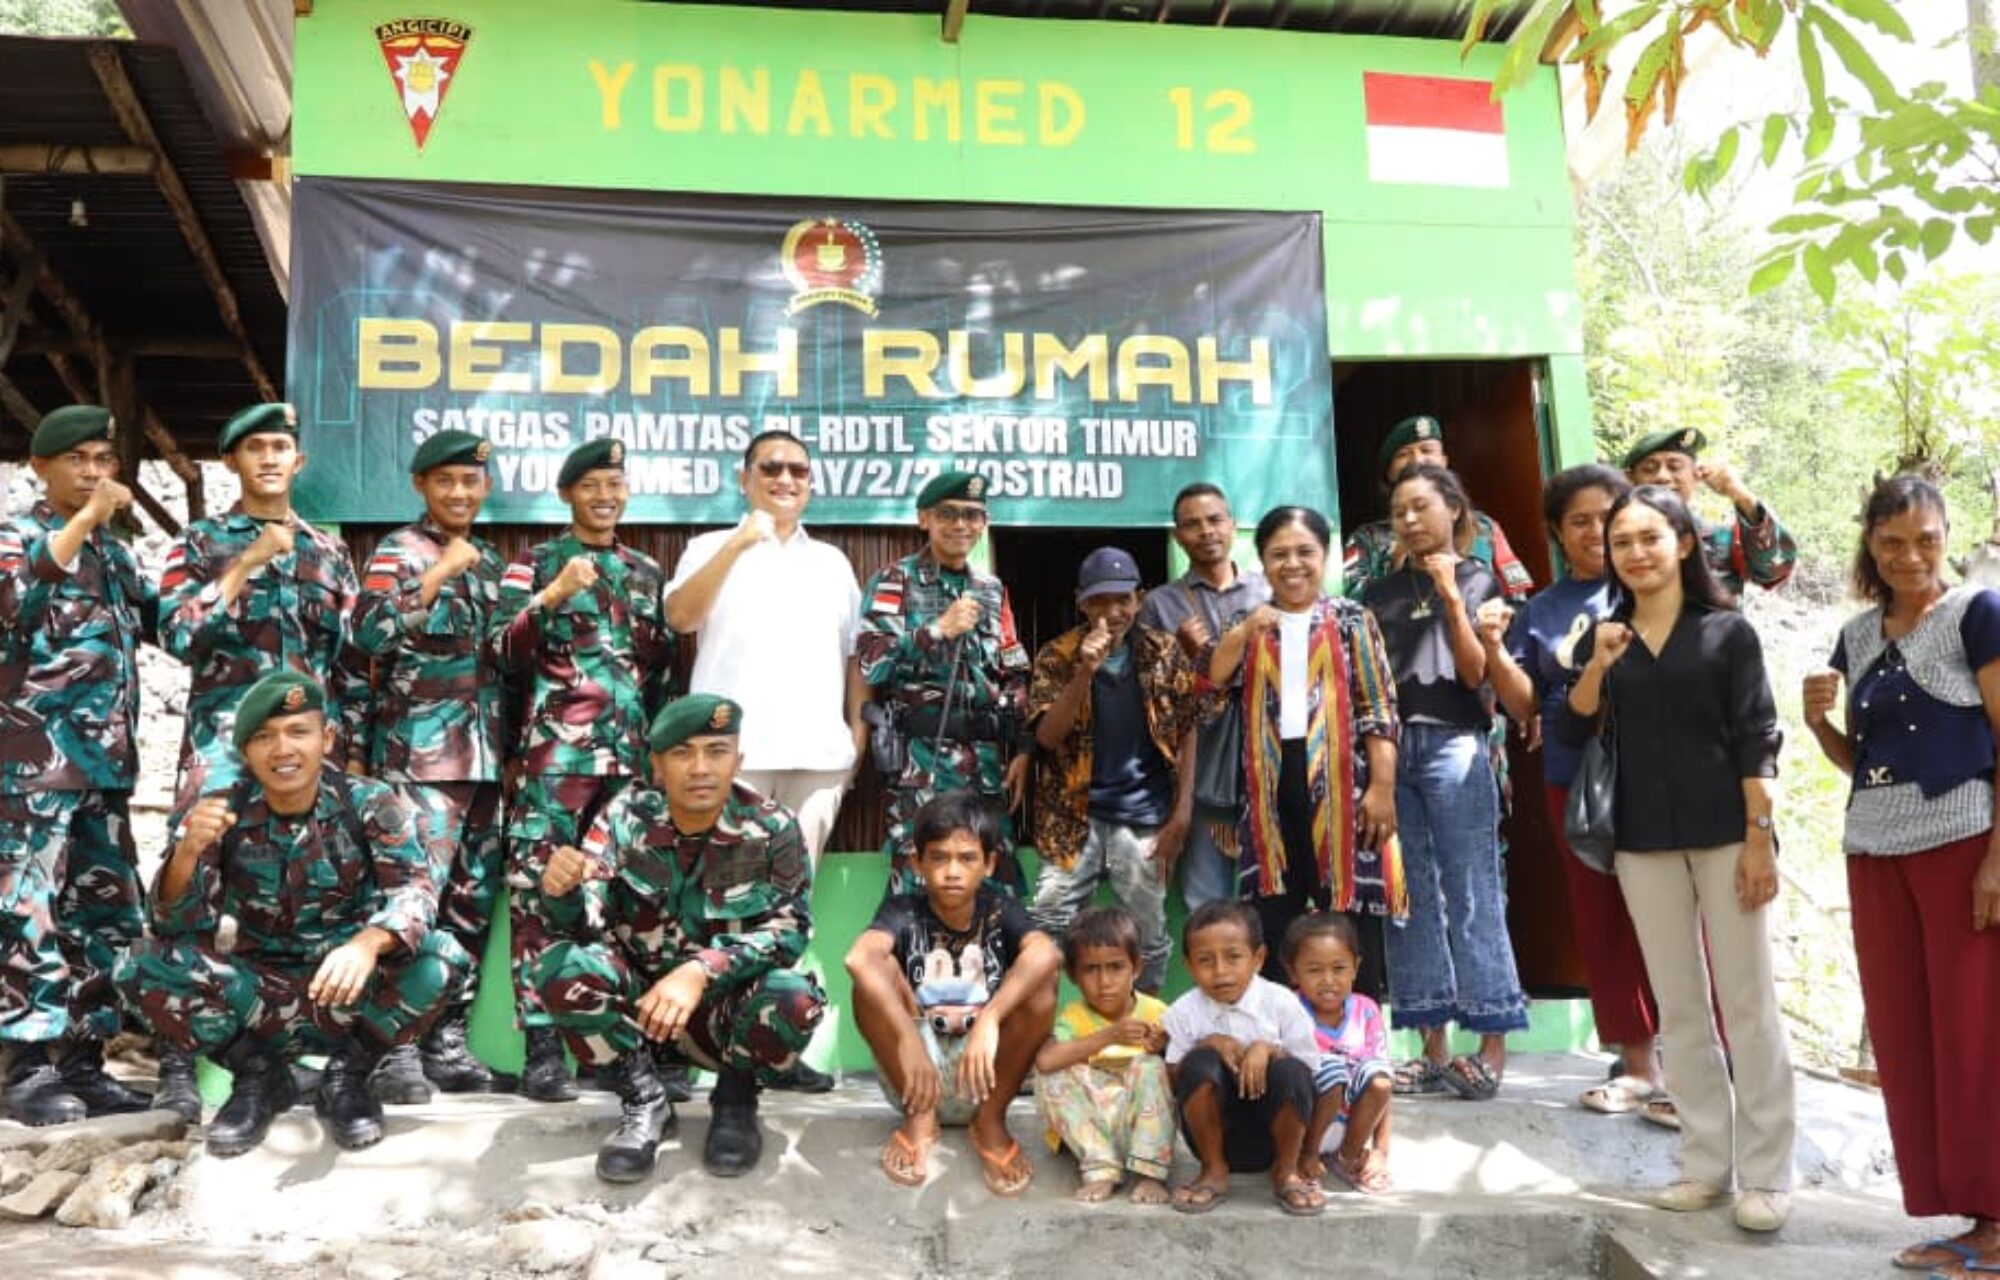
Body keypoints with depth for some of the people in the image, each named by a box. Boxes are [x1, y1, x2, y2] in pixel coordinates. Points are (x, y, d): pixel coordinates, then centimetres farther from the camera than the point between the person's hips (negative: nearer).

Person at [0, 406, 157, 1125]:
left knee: (105, 917, 10)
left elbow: (161, 623, 25)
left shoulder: (114, 552, 17)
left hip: (105, 765, 7)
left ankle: (81, 1063, 18)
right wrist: (85, 520, -26)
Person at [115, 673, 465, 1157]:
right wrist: (187, 851, -35)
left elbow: (414, 889, -24)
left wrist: (369, 942, -46)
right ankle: (259, 1072, -1)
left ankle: (347, 1072, -4)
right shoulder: (220, 814, -8)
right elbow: (178, 926, -13)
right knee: (140, 969, -21)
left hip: (347, 988, -1)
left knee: (441, 959, -30)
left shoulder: (372, 804, -10)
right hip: (256, 988, 2)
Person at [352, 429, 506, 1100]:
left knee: (475, 900, 8)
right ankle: (395, 1046, 1)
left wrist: (509, 744, 16)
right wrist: (439, 574, -20)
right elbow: (370, 632, -19)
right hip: (420, 754, -6)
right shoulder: (398, 551, -2)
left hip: (486, 754, 7)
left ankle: (446, 1037, 17)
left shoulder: (490, 559, 17)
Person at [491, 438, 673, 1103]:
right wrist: (553, 595, -17)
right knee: (539, 891, -6)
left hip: (635, 752, 3)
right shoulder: (534, 564, 7)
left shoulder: (648, 571, 18)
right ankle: (542, 1047, 0)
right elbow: (503, 652, -4)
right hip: (553, 752, -3)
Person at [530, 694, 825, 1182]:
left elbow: (790, 930, -20)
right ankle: (643, 1098, -4)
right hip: (640, 994, 2)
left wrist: (701, 970, -36)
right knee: (558, 969, -26)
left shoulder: (772, 827, -13)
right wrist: (561, 890, -44)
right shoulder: (626, 815, -11)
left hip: (729, 1002, -1)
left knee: (796, 1001, -33)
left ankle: (735, 1096, 1)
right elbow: (587, 919, -18)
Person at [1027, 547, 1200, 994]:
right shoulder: (1057, 657, -1)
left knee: (1148, 934, 7)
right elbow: (1047, 736, -10)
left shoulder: (1165, 653, 1)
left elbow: (1186, 732, 2)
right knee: (1046, 928, -2)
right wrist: (1085, 671, -22)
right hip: (1075, 815, 0)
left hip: (1145, 818, 0)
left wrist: (1182, 813, -5)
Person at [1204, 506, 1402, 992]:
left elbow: (1379, 707, -2)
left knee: (1352, 931, 2)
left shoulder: (1351, 620, 3)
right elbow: (1207, 682, -1)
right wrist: (1245, 632, -16)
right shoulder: (1248, 624, 13)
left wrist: (1383, 786, -9)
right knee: (1273, 926, 8)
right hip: (1272, 786, 3)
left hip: (1340, 783, -3)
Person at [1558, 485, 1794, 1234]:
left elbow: (1756, 741, -3)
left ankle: (1766, 1173, 7)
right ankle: (1707, 1163, 18)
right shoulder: (1602, 639, 9)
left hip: (1725, 831, -3)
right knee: (1679, 1008, 9)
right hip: (1643, 840, 3)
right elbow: (1569, 736, 1)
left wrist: (1760, 837, -10)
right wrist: (1597, 667, -13)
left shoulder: (1727, 630, 1)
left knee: (1748, 1001, 0)